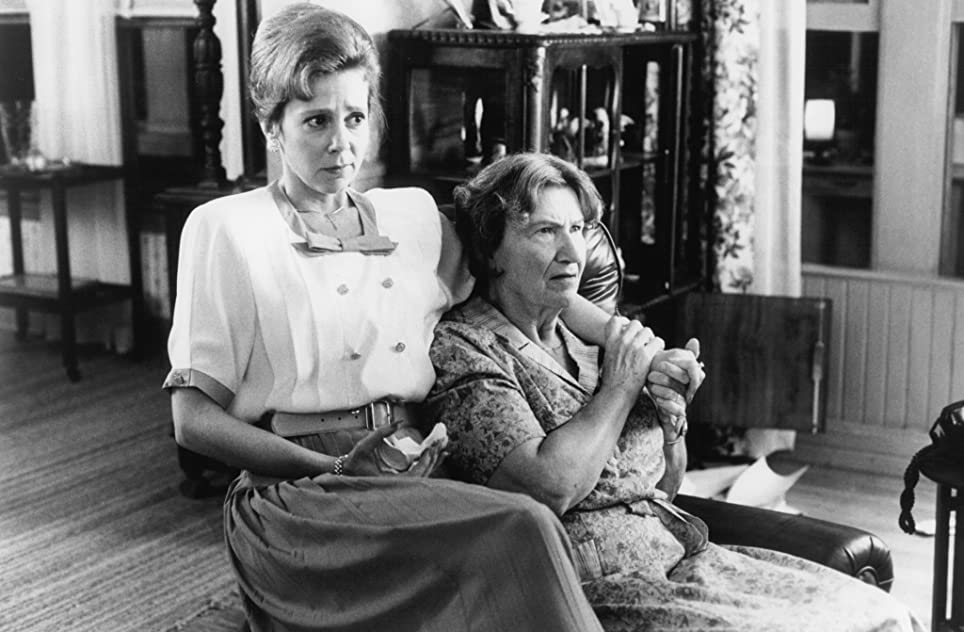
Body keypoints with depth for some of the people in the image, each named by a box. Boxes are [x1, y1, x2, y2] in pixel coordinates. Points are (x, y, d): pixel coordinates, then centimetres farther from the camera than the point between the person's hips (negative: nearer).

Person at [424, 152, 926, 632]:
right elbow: (548, 489, -22)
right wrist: (621, 386, -9)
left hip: (681, 556, 7)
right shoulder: (461, 350, -8)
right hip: (595, 587, -7)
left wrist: (669, 412, 0)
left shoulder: (587, 335, 15)